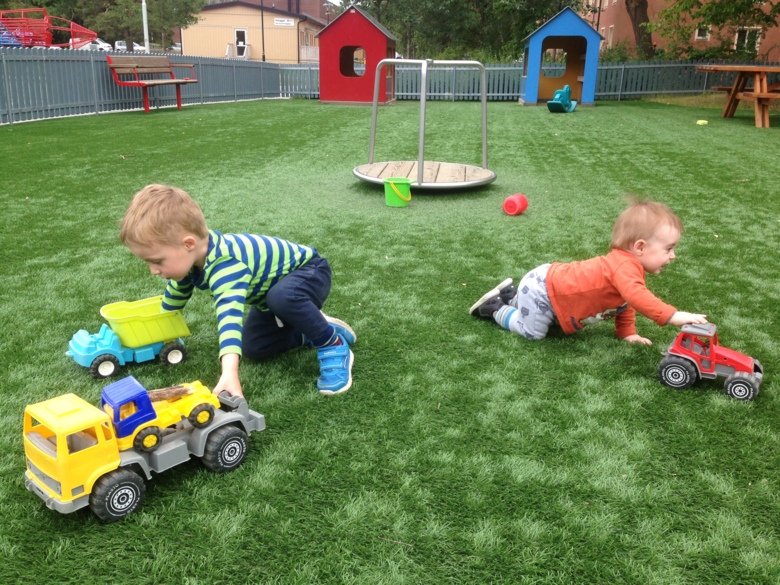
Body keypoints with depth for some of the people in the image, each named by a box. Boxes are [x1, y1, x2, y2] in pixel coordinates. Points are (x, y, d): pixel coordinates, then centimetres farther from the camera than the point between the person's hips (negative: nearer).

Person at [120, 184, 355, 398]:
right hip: (273, 287, 9)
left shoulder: (225, 265, -41)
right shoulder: (192, 255, -11)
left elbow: (230, 315, -56)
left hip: (308, 270, -9)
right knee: (254, 348, 1)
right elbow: (176, 292, 11)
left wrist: (230, 373, -66)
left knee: (283, 298, -41)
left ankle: (333, 344, -19)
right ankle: (313, 329, 16)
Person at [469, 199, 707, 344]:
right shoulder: (626, 267, -30)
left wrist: (627, 333, 10)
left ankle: (511, 295, 35)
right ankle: (495, 308, 13)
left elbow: (625, 302, 16)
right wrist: (672, 316, -51)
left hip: (553, 280, 10)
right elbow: (637, 297, -49)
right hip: (542, 289, -10)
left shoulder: (626, 263, 3)